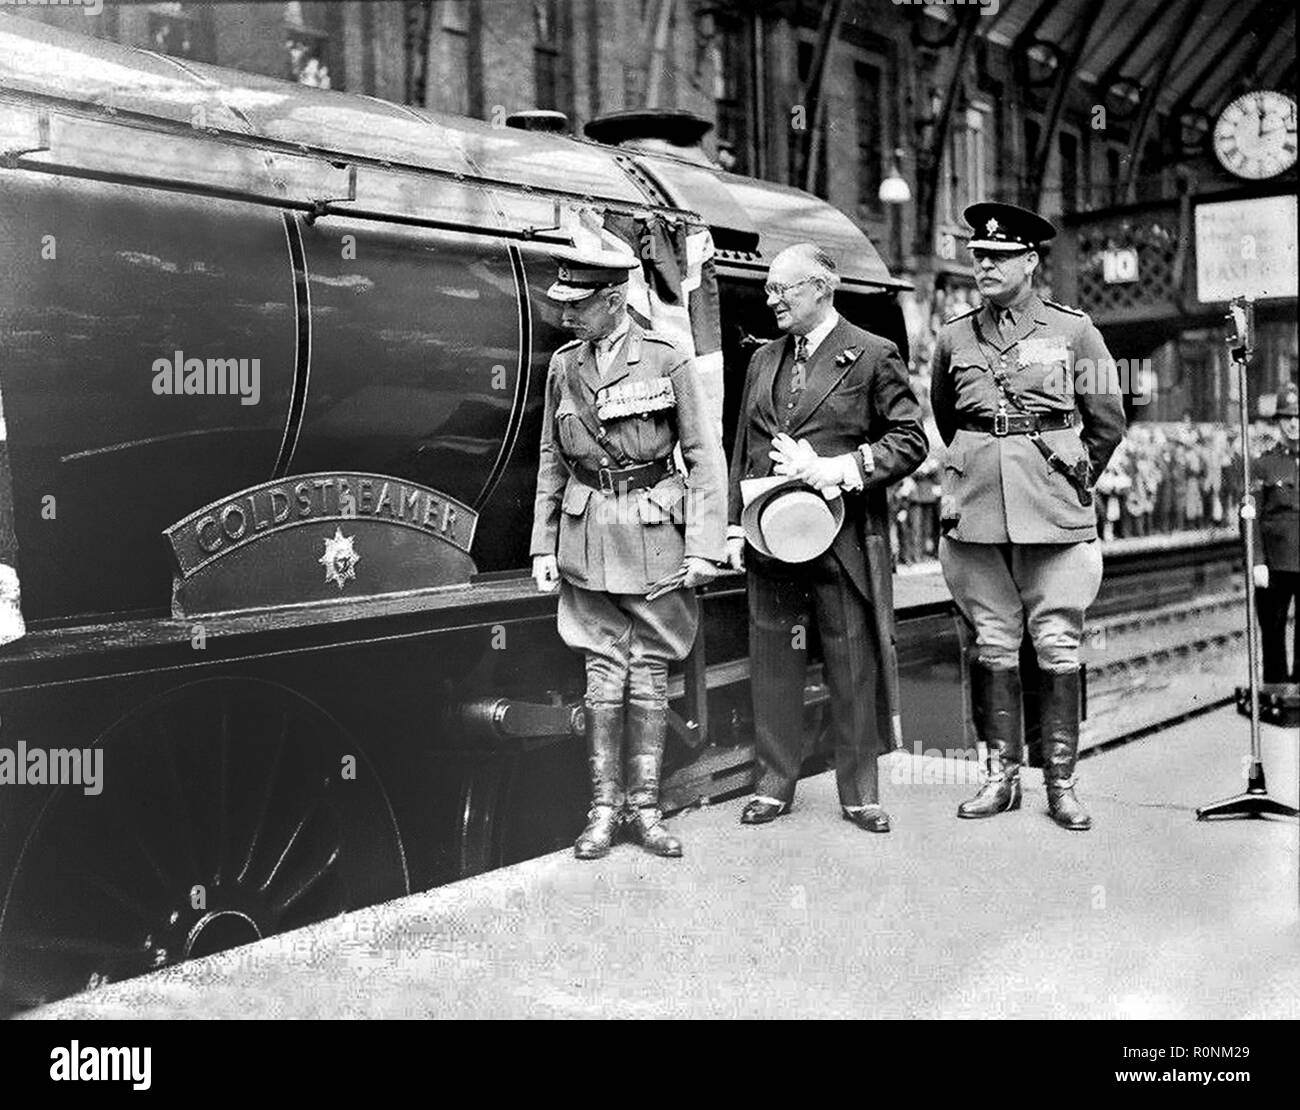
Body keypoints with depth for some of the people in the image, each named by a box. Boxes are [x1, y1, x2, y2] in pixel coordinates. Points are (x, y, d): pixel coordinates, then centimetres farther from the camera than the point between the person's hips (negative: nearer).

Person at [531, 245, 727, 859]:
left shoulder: (666, 360, -5)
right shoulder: (563, 366, 6)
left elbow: (705, 458, -4)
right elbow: (552, 461, 13)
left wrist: (705, 547, -9)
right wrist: (542, 545, 8)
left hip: (655, 536, -2)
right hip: (588, 535, 3)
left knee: (650, 675, 4)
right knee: (603, 677, 4)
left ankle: (644, 807, 14)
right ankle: (604, 808, 13)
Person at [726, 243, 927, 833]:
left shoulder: (872, 356, -1)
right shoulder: (763, 359, 15)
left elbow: (911, 440, -4)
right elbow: (743, 449, 16)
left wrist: (843, 468, -16)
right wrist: (736, 527, 9)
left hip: (844, 540, -4)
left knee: (853, 667, 2)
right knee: (773, 663, 8)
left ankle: (859, 792, 14)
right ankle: (773, 785, 19)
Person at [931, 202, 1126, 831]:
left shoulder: (1074, 330, 3)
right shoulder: (954, 337, 9)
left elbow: (1108, 424, 10)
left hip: (1054, 514, -2)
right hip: (976, 511, 2)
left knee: (1057, 646, 0)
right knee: (992, 643, 5)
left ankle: (1061, 782, 8)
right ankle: (1001, 775, 14)